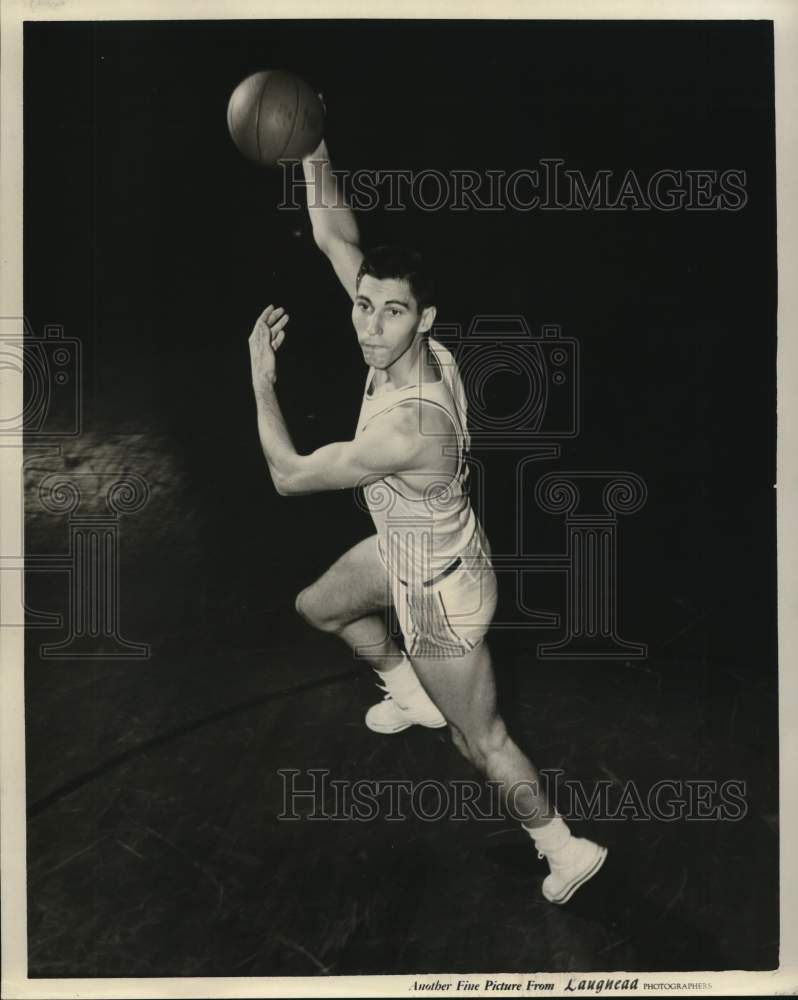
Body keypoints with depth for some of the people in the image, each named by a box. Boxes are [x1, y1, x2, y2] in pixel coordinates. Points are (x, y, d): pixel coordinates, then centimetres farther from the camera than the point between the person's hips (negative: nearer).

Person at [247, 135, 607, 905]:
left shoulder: (406, 425, -40)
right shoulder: (414, 346, -17)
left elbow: (289, 476, -26)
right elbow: (336, 240, -9)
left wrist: (261, 379, -18)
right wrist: (313, 154, -19)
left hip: (441, 590, -9)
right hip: (408, 548, 9)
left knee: (482, 743, 10)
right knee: (317, 607, 32)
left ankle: (566, 849, 33)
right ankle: (413, 696, 53)